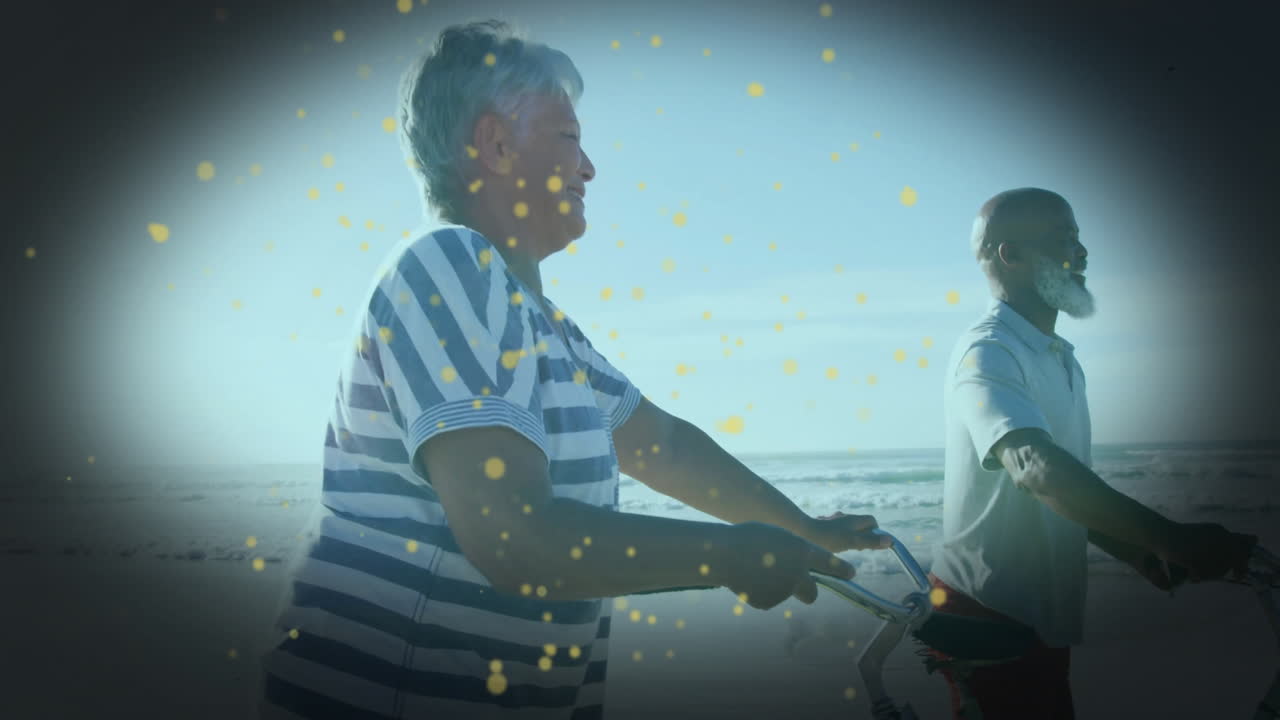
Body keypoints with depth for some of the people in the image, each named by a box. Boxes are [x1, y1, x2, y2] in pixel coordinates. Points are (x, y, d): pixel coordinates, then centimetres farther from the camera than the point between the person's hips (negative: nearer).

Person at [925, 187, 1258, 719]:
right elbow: (1036, 469, -33)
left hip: (1043, 618, 9)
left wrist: (1140, 555, 3)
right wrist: (1173, 540, -37)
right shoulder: (989, 352, -16)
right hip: (989, 615, -9)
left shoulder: (1063, 362, 16)